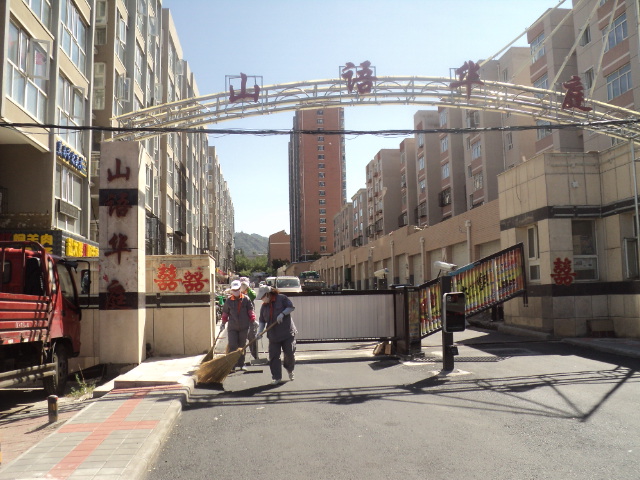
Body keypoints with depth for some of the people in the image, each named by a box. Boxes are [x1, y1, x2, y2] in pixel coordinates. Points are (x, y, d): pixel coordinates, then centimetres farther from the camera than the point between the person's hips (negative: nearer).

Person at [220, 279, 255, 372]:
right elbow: (225, 312, 11)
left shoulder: (246, 299, 0)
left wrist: (253, 320, -1)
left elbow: (251, 310, 4)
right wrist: (223, 323, 10)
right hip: (232, 327, 0)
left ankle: (241, 364, 23)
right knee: (232, 346, -6)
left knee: (242, 346, 11)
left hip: (244, 327, 0)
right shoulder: (229, 300, 2)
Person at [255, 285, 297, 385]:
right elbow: (262, 321, 9)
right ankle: (276, 377, 7)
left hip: (287, 332, -4)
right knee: (273, 356, -1)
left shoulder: (281, 298, -6)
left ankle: (289, 369, 32)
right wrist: (260, 331, -6)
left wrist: (282, 314, -21)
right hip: (273, 335, 4)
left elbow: (291, 307, -7)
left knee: (290, 353, 2)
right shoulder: (264, 306, 8)